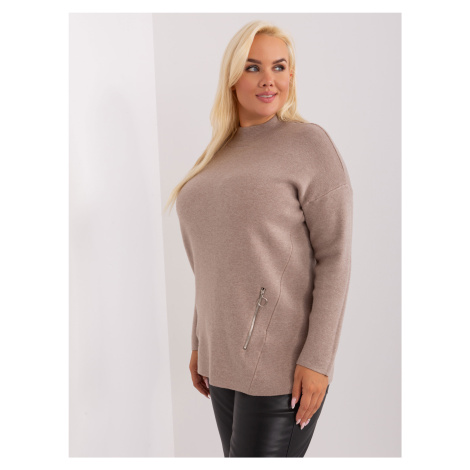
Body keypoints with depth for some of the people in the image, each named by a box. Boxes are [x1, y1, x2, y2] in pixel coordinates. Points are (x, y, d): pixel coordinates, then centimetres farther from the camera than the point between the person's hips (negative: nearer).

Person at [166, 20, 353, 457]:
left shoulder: (310, 143, -8)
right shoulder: (220, 155, 12)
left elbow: (336, 256, -12)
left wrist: (318, 359, -17)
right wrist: (200, 343, 16)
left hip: (284, 357, -6)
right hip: (227, 355, 7)